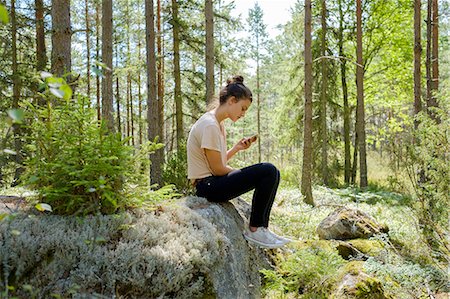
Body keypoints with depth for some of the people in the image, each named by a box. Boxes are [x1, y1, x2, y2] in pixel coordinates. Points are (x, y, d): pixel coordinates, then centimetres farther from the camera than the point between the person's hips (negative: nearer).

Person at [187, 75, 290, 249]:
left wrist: (237, 148, 1)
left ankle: (262, 227, 6)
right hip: (207, 186, -10)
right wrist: (244, 175, -1)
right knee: (267, 171, -20)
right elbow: (217, 169, -16)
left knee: (271, 173, 7)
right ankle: (254, 230, -8)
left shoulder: (218, 124, 15)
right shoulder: (209, 125, -17)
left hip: (213, 183, 10)